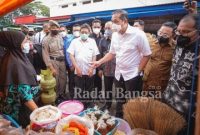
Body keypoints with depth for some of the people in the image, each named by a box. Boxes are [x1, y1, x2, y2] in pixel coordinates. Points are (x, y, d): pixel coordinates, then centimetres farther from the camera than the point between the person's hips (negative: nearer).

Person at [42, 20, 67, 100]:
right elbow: (45, 55, -8)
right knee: (55, 81, 2)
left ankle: (61, 95, 33)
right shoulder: (46, 40, -6)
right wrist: (51, 68, -14)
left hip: (62, 61, 4)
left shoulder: (60, 37, 5)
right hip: (53, 61, -4)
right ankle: (55, 97, 23)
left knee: (63, 79, 12)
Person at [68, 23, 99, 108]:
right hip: (79, 71, -1)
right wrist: (77, 68, -9)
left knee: (89, 91, 12)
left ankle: (88, 106, 29)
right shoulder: (75, 41, 3)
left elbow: (94, 56, 3)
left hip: (90, 71, 1)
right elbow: (71, 55, -1)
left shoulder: (92, 41, 5)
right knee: (79, 91, 8)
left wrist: (92, 68, -8)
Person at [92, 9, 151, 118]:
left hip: (132, 75, -5)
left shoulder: (138, 34, -16)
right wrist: (99, 62, 0)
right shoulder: (115, 35, 2)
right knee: (119, 101, 20)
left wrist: (138, 71, -12)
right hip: (118, 74, 6)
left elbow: (146, 55, -10)